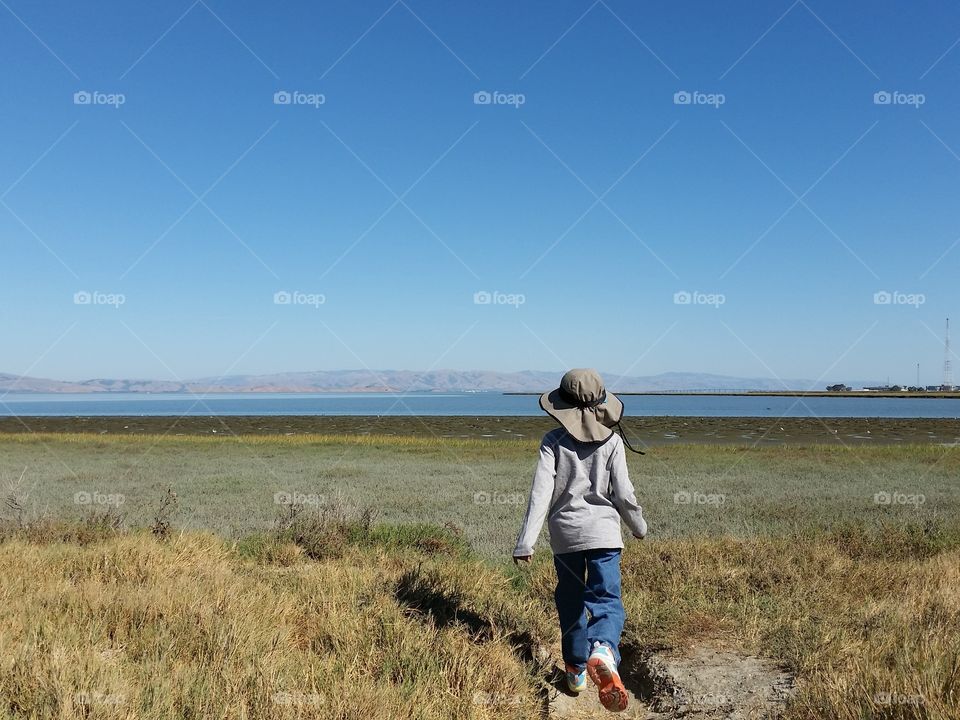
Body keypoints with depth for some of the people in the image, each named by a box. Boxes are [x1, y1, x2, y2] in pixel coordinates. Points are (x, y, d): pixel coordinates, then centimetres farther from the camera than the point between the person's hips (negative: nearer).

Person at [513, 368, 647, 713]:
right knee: (606, 599, 0)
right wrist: (639, 526, 17)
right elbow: (623, 494, -2)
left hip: (565, 533, 1)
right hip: (604, 532, -1)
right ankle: (603, 650, -30)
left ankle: (576, 670, 28)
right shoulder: (611, 441, -2)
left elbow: (541, 493, -11)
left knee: (570, 603, 17)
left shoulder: (553, 441, -4)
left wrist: (526, 542, -11)